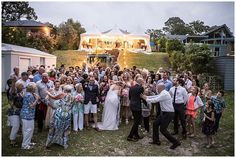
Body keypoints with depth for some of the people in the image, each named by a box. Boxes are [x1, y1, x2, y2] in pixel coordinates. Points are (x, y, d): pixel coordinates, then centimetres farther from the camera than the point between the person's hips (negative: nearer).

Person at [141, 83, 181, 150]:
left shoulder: (164, 94, -22)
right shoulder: (162, 93, 10)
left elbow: (155, 100, -22)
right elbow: (155, 97, 15)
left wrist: (146, 99, -8)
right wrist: (146, 97, 10)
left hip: (168, 114, -10)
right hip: (165, 113, 10)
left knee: (163, 129, -5)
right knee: (155, 124, 13)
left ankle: (175, 142, 8)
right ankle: (156, 140, 23)